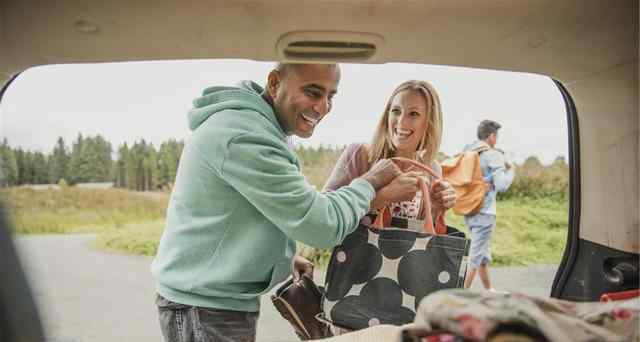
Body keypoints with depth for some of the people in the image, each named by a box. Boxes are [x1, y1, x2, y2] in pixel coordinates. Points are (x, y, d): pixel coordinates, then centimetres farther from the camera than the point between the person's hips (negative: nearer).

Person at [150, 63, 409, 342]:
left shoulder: (253, 124, 6)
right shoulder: (245, 136, -26)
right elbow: (323, 225, -25)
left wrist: (285, 256, 3)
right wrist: (370, 182, -10)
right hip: (206, 310, -9)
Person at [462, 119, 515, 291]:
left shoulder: (466, 152, 7)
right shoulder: (494, 155, -12)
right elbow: (502, 185, -19)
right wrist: (510, 171, 0)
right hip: (484, 212, -7)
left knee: (483, 251, 21)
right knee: (476, 255, 0)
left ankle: (489, 290, 35)